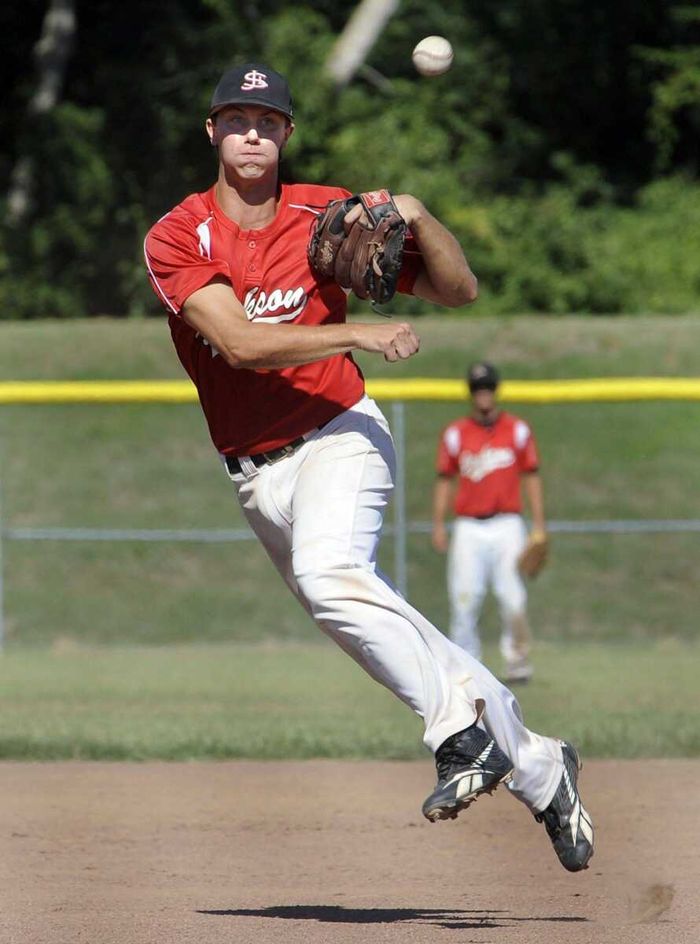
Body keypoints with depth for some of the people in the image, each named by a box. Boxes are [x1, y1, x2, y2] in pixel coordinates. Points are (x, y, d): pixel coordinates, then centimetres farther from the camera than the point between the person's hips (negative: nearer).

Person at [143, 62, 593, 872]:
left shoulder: (328, 215, 0)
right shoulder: (177, 237, -4)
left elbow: (458, 291, 4)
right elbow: (240, 343, -19)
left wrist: (416, 219, -14)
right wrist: (357, 335, -26)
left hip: (337, 435, -2)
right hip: (255, 472, 2)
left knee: (328, 571, -33)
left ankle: (464, 731, -33)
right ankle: (534, 767, 14)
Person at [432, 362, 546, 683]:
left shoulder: (517, 430, 7)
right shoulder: (455, 434, 8)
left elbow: (531, 477, 7)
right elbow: (445, 480, 9)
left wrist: (539, 526, 1)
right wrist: (438, 525, -1)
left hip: (507, 526, -1)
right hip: (468, 529, 1)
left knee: (512, 597, -11)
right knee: (463, 600, -5)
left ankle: (518, 662, 0)